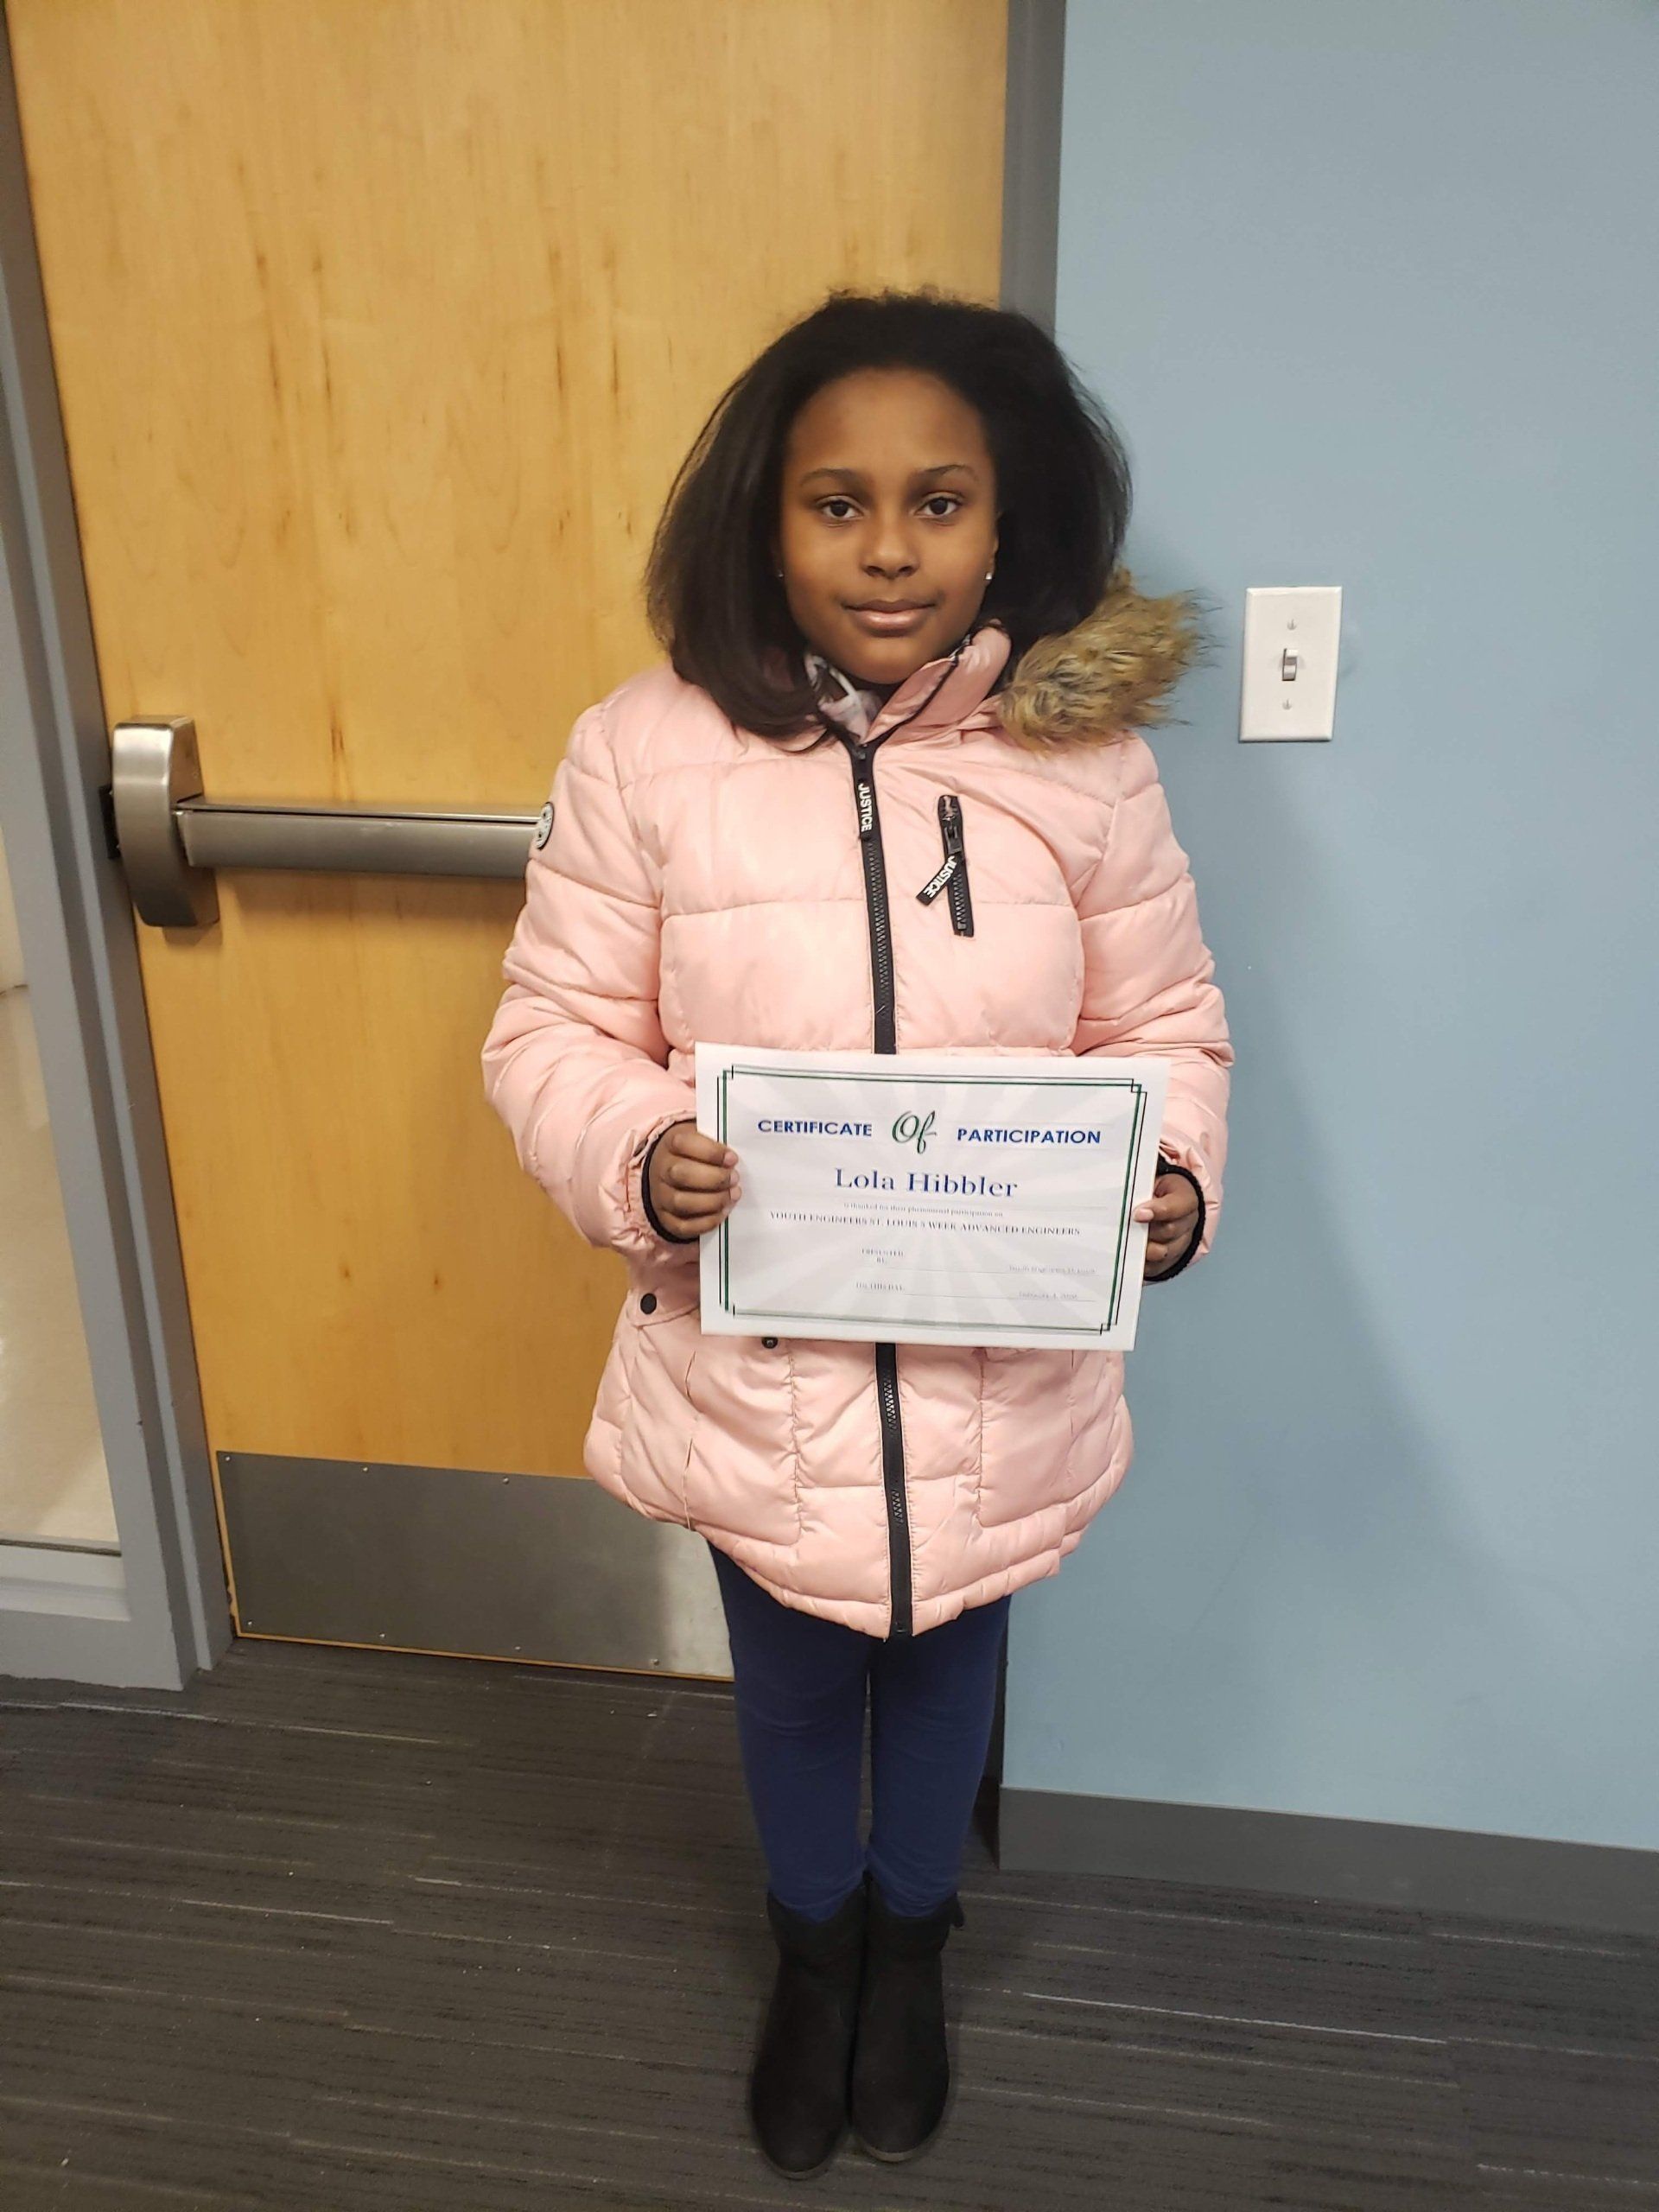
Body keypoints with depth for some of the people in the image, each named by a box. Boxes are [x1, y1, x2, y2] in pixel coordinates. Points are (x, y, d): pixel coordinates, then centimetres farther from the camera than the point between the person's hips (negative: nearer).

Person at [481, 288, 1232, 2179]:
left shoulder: (1085, 757, -10)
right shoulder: (643, 753, -13)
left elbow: (1168, 1027, -1)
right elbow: (553, 1026, -6)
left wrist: (1173, 1181, -21)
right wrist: (635, 1159, -25)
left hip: (999, 1370, 1)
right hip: (752, 1363, 0)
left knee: (946, 1660, 26)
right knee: (791, 1683, 24)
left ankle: (910, 1942, 59)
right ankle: (813, 1948, 58)